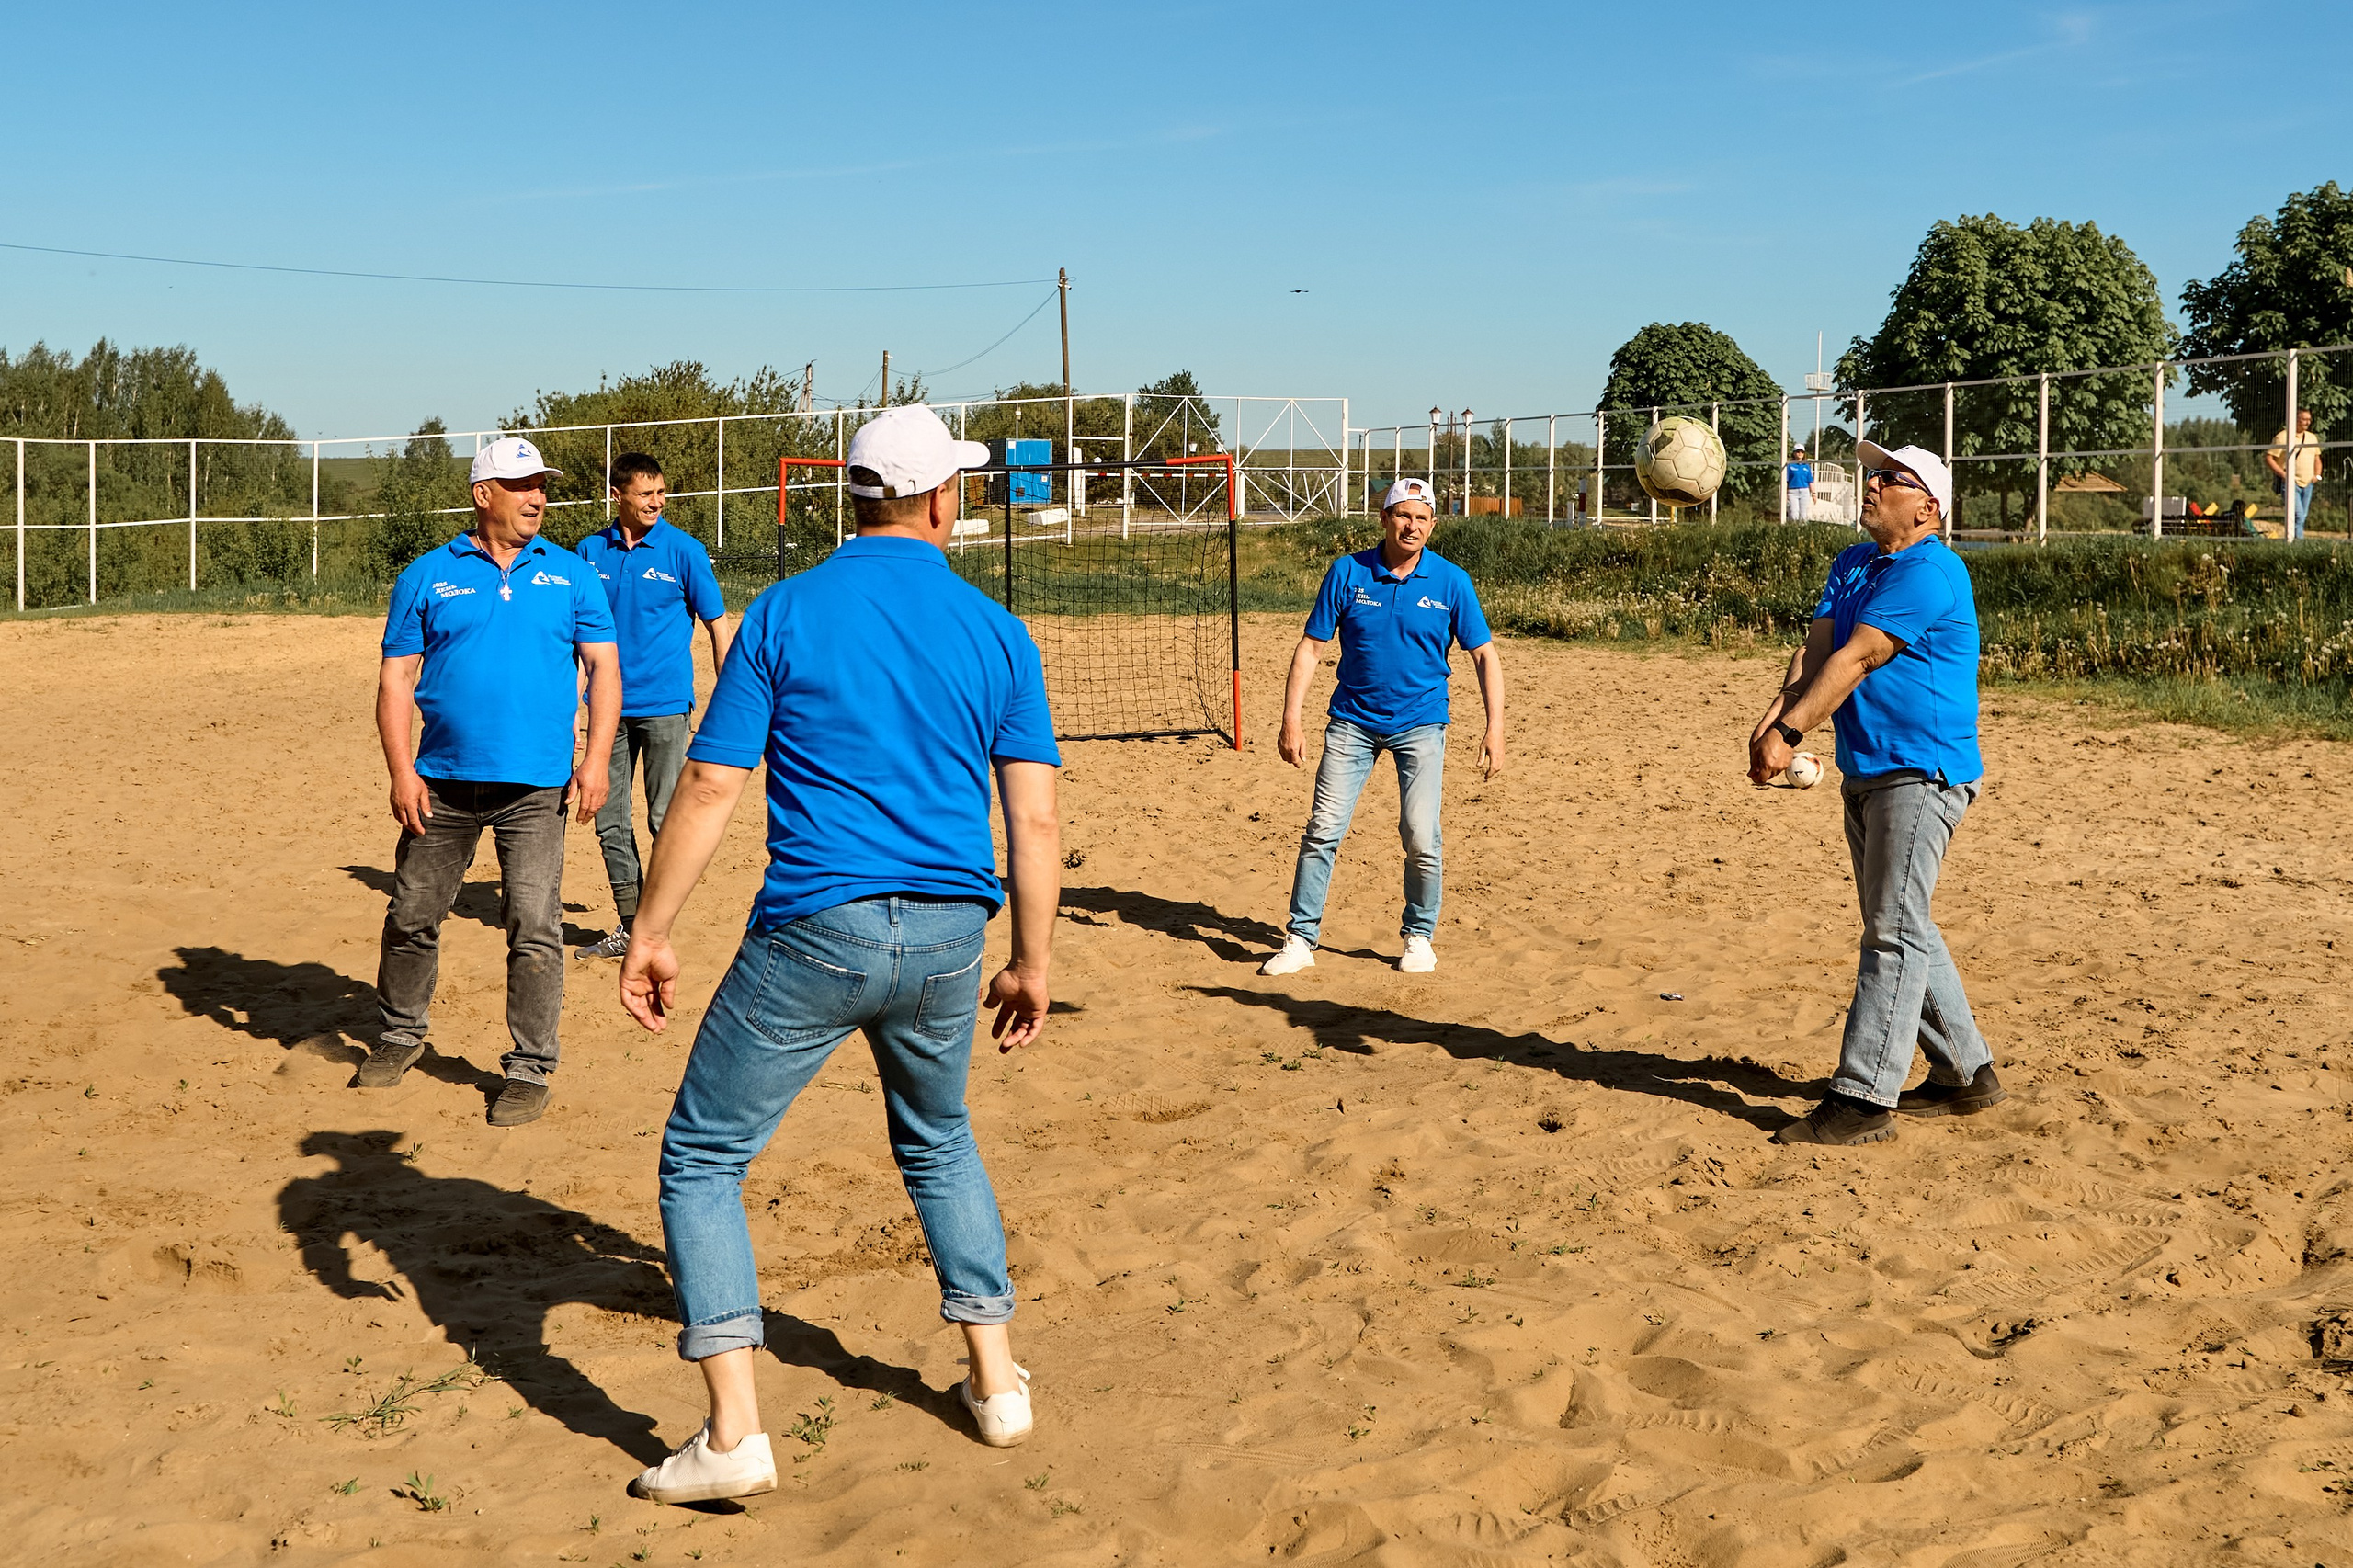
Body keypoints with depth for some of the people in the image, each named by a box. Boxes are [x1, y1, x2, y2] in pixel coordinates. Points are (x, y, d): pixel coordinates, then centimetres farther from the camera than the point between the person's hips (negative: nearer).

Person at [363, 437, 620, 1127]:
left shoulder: (571, 574, 8)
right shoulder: (428, 576, 5)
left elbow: (604, 668, 7)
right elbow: (396, 678, 4)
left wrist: (596, 758, -5)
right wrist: (400, 770, -6)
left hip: (536, 786, -1)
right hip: (443, 782, 1)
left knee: (535, 929, -5)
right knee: (412, 916, 11)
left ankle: (530, 1070, 4)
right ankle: (402, 1034, 33)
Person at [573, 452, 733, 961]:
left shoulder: (683, 549, -4)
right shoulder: (591, 552, 6)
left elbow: (717, 625, 0)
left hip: (665, 704, -4)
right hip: (610, 706, 4)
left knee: (665, 821, -1)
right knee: (609, 821, 8)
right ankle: (627, 926, 19)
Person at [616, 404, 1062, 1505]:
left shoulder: (785, 614, -3)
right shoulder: (996, 633, 3)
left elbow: (709, 786, -6)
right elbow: (1035, 821, 1)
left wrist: (649, 931, 2)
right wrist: (1032, 964, 11)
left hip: (814, 935, -3)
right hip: (948, 938, 4)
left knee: (702, 1160, 10)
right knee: (938, 1143, 29)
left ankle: (733, 1432, 0)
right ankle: (995, 1378, 30)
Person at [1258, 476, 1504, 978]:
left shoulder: (1452, 582, -4)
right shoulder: (1347, 573, -3)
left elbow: (1485, 656, 1)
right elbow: (1310, 648, 1)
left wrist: (1495, 730, -8)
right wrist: (1290, 721, -6)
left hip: (1421, 724, -1)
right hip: (1352, 721, 1)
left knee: (1421, 838, -8)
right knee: (1322, 831, -4)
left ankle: (1419, 935, 14)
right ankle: (1300, 939, 6)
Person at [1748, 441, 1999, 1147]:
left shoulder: (1929, 573, -14)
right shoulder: (1850, 565, 15)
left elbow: (1855, 659, -20)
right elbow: (1816, 649, 3)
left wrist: (1791, 733, -23)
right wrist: (1775, 714, -14)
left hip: (1922, 774, -10)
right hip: (1865, 773, 10)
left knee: (1895, 934, -10)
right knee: (1899, 931, 16)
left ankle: (1862, 1100, -10)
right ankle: (1965, 1072, 27)